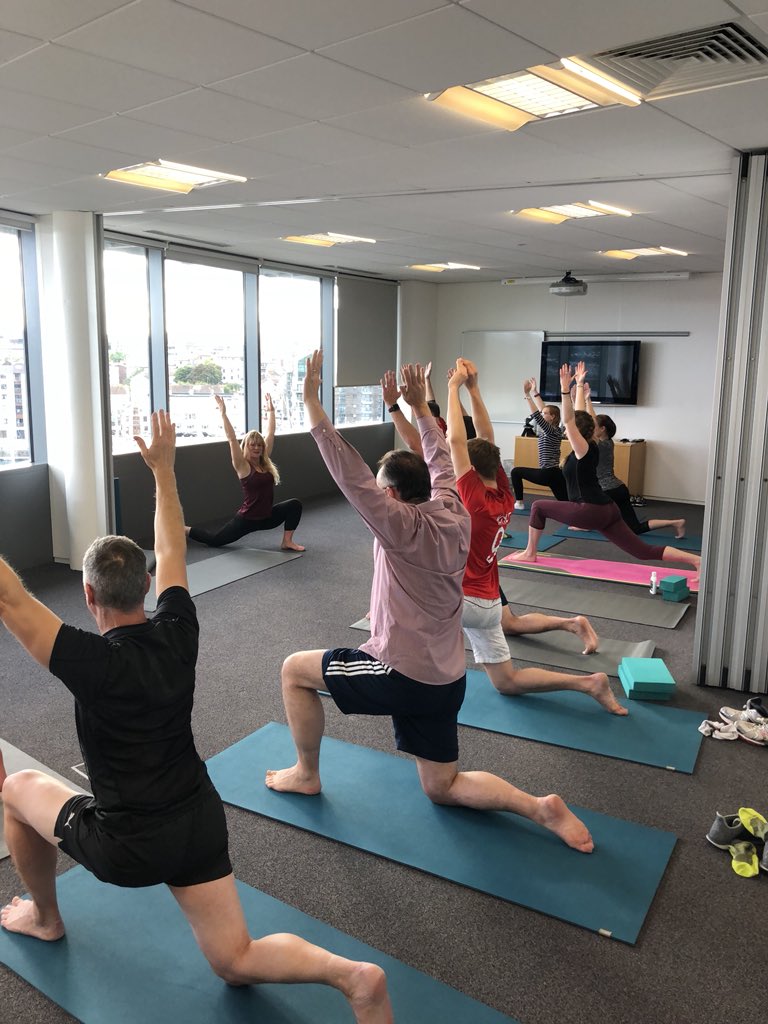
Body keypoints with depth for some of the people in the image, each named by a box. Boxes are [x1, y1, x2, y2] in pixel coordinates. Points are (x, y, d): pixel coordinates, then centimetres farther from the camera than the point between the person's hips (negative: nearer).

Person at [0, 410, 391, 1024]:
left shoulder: (93, 662, -24)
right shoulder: (178, 633, -8)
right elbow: (171, 552, 5)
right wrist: (164, 468, 12)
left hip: (130, 846, -5)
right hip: (201, 823, 5)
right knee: (239, 964, 14)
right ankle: (350, 974, -13)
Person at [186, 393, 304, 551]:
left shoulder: (266, 462, 2)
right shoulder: (243, 466, -13)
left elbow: (270, 434, 5)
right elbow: (232, 439, -24)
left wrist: (270, 410, 6)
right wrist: (223, 413, -25)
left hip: (267, 517, 5)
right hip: (247, 519, -5)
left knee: (295, 504, -11)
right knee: (214, 540, 5)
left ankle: (287, 542, -3)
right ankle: (182, 529, 30)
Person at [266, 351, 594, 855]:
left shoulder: (403, 526, -19)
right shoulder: (455, 515, 1)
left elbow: (351, 474, -24)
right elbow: (440, 459, 17)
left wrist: (312, 403, -23)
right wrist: (421, 406, 24)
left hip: (402, 675, -8)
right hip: (446, 679, 8)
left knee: (295, 670, 12)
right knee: (442, 787, 20)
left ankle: (306, 774, 24)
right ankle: (542, 807, 3)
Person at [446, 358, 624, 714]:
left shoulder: (474, 498, -20)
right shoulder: (504, 496, -1)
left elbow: (456, 440, -22)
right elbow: (486, 440, 3)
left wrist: (454, 386, -14)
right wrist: (473, 387, 2)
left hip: (462, 599, -7)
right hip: (487, 603, 7)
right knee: (508, 683, 16)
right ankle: (588, 682, 2)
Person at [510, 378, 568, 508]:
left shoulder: (554, 431, -10)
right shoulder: (547, 431, 12)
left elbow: (537, 416, -20)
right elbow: (538, 414, 16)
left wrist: (529, 394, -19)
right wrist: (528, 394, 11)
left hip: (548, 474, -9)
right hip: (555, 474, 9)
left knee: (516, 472, 5)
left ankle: (519, 502, 8)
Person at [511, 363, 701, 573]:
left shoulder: (583, 449, -7)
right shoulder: (588, 447, 13)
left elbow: (568, 419, -20)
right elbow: (579, 415, 21)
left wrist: (565, 389, -27)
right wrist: (579, 385, 29)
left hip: (591, 511, -9)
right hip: (607, 510, 9)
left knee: (538, 507, 9)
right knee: (644, 551, 3)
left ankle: (530, 553, 15)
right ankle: (696, 560, -9)